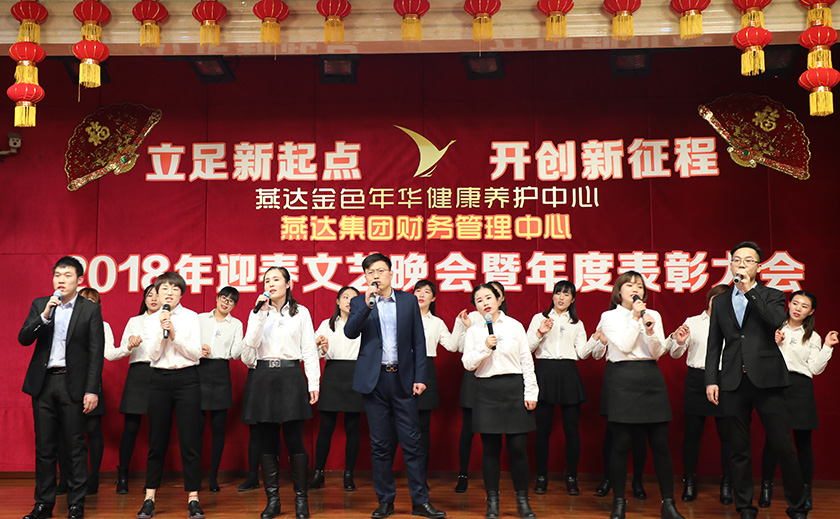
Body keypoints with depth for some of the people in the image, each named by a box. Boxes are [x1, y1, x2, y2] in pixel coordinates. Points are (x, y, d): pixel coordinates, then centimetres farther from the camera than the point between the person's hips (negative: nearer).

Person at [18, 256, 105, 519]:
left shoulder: (90, 309, 0)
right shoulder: (40, 305, 10)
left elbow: (96, 353, -3)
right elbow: (23, 339, 1)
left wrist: (92, 390, -9)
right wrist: (44, 316, -15)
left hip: (73, 384, -3)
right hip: (43, 382, 3)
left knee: (75, 446, 0)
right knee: (44, 446, 7)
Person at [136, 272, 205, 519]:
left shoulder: (191, 317, 3)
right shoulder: (150, 320, 7)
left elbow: (196, 353, -5)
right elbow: (153, 355, -3)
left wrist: (175, 336, -16)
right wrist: (162, 330, -14)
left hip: (187, 379, -1)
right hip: (160, 379, 2)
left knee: (190, 440, -1)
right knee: (157, 440, 5)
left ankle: (193, 498, 6)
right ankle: (150, 498, 14)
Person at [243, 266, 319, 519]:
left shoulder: (301, 312, 7)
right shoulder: (258, 312, 11)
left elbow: (309, 350, 4)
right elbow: (251, 342, -5)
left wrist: (313, 383, -2)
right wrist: (262, 313, -11)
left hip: (291, 377, -2)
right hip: (264, 377, 2)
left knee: (294, 440, -4)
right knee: (267, 441, 4)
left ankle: (301, 499, 7)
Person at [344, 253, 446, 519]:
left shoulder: (409, 300, 7)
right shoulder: (359, 303, 7)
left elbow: (418, 341, 5)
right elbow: (350, 332, -10)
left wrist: (420, 377, -2)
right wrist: (367, 303, -20)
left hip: (403, 378, 0)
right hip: (374, 380, 0)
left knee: (412, 442, 0)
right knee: (380, 444, 6)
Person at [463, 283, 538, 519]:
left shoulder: (514, 326, 5)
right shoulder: (474, 330, 7)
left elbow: (527, 361, 4)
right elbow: (468, 364, 0)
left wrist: (531, 393, -1)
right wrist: (485, 347, -15)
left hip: (514, 388, -1)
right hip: (487, 391, 1)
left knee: (518, 447, -1)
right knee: (490, 449, 4)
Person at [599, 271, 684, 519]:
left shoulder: (653, 315, 13)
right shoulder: (609, 317, 5)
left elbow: (658, 352, 4)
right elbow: (624, 346, -9)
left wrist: (650, 331, -13)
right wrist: (635, 318, -9)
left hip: (651, 378, 3)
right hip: (623, 379, -3)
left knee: (660, 444, 1)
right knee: (621, 444, -1)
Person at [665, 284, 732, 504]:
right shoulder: (693, 322, 9)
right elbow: (675, 354, 6)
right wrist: (678, 341, -14)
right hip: (697, 380, 1)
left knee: (726, 434, 0)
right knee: (692, 432, 2)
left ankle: (726, 484, 13)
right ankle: (689, 482, 13)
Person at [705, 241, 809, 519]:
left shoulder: (772, 296, 8)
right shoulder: (720, 301, 14)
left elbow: (776, 320, -15)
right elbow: (714, 345, 12)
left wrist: (749, 290, -13)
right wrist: (711, 380, 4)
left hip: (766, 380, -2)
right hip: (733, 382, 2)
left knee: (783, 447, -3)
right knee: (739, 451, 6)